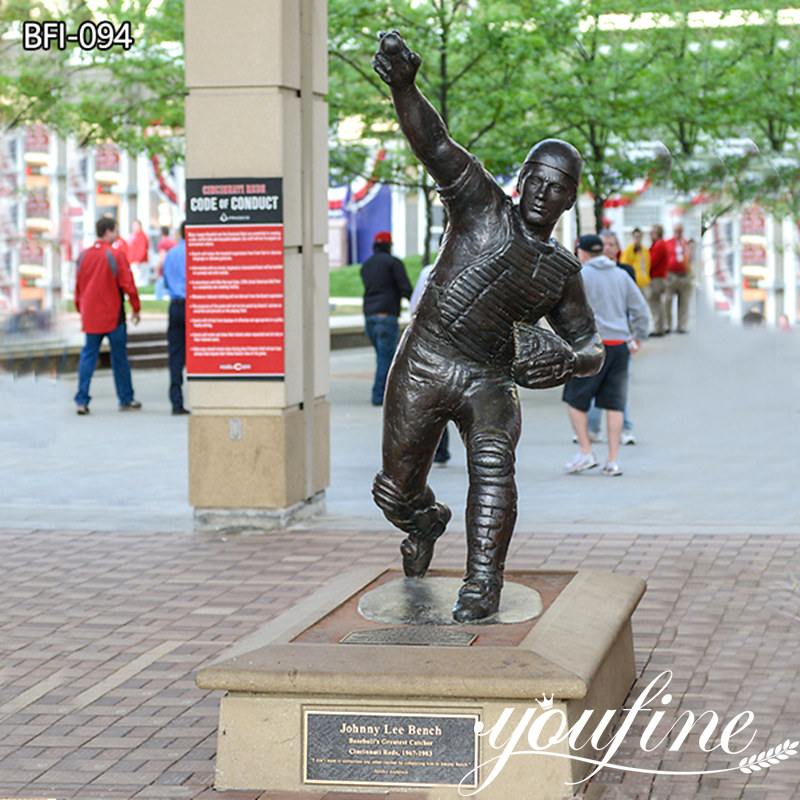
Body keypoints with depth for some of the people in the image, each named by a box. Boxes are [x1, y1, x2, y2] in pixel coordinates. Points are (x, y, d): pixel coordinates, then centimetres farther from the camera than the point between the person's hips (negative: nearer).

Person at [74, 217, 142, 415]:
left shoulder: (83, 256, 6)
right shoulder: (116, 255, -10)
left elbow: (77, 287, 13)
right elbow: (128, 284, -11)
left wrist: (80, 310, 24)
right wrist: (136, 309, 0)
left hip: (90, 316, 4)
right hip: (113, 316, -4)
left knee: (88, 355, 6)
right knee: (119, 357, 5)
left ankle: (82, 400, -3)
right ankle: (126, 399, 13)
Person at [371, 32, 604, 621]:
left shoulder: (562, 270, 11)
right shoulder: (482, 205, 0)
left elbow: (590, 343, 18)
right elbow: (433, 143, -13)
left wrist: (569, 361, -8)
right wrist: (403, 85, -32)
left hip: (490, 380, 2)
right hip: (424, 365, -1)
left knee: (493, 463, -27)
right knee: (396, 493, 4)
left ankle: (482, 586, -23)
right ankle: (427, 522, 40)